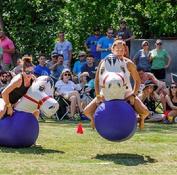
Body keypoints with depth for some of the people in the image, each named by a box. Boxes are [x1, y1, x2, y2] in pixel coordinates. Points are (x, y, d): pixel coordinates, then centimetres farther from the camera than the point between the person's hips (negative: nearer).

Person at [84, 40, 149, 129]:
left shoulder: (128, 63, -10)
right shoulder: (104, 62, -7)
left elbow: (137, 80, -3)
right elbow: (97, 80, -2)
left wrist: (133, 95, -15)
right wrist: (97, 96, -12)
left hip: (125, 93, -1)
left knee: (145, 112, -21)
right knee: (87, 111, -15)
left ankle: (141, 118, 19)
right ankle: (94, 118, 25)